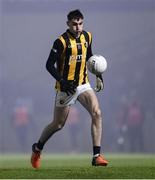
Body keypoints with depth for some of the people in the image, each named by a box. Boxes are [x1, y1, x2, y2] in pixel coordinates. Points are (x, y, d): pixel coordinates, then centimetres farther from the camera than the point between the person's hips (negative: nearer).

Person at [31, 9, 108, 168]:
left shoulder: (87, 37, 3)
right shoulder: (61, 41, -16)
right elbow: (49, 65, -15)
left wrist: (98, 76, 9)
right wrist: (63, 82, -26)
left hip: (83, 84, 5)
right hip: (66, 87, -4)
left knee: (97, 113, -17)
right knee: (58, 124, 5)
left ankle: (96, 156, -16)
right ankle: (37, 149, 34)